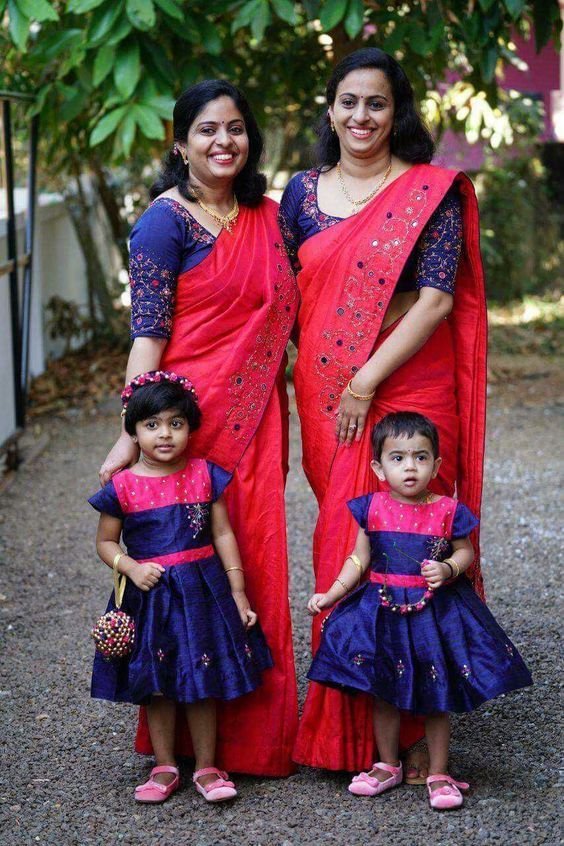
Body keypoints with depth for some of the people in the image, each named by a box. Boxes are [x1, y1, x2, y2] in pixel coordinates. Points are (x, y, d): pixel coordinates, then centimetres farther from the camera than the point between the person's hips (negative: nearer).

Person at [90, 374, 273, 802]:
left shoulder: (205, 475, -2)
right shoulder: (123, 486, -5)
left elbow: (223, 534, 2)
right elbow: (106, 542, 4)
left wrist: (238, 593, 1)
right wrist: (132, 568, -15)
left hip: (202, 588, 0)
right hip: (150, 593, 0)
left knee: (203, 682, 6)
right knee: (157, 685, 9)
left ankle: (207, 767, 18)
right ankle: (164, 768, 22)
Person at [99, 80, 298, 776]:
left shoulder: (265, 217, 13)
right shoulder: (166, 219, -6)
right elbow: (148, 330, -12)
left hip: (255, 418, 6)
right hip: (190, 414, -6)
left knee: (254, 564, 8)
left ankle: (256, 732, 20)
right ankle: (190, 741, 12)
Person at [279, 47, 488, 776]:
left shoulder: (430, 191, -2)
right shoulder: (303, 192, 10)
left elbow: (436, 300, -10)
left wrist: (368, 380, -14)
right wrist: (303, 374, 5)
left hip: (407, 390, -4)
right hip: (325, 397, 4)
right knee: (338, 541, 6)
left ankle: (408, 727, 7)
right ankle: (341, 727, 18)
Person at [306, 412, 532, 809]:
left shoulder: (448, 511, -8)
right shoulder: (372, 508, -4)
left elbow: (465, 552, 3)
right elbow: (359, 559, 3)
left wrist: (448, 570, -17)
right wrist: (331, 595, -3)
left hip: (436, 610, -1)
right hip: (382, 611, 2)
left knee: (436, 697, 7)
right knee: (384, 694, 12)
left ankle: (439, 774, 21)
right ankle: (388, 766, 29)